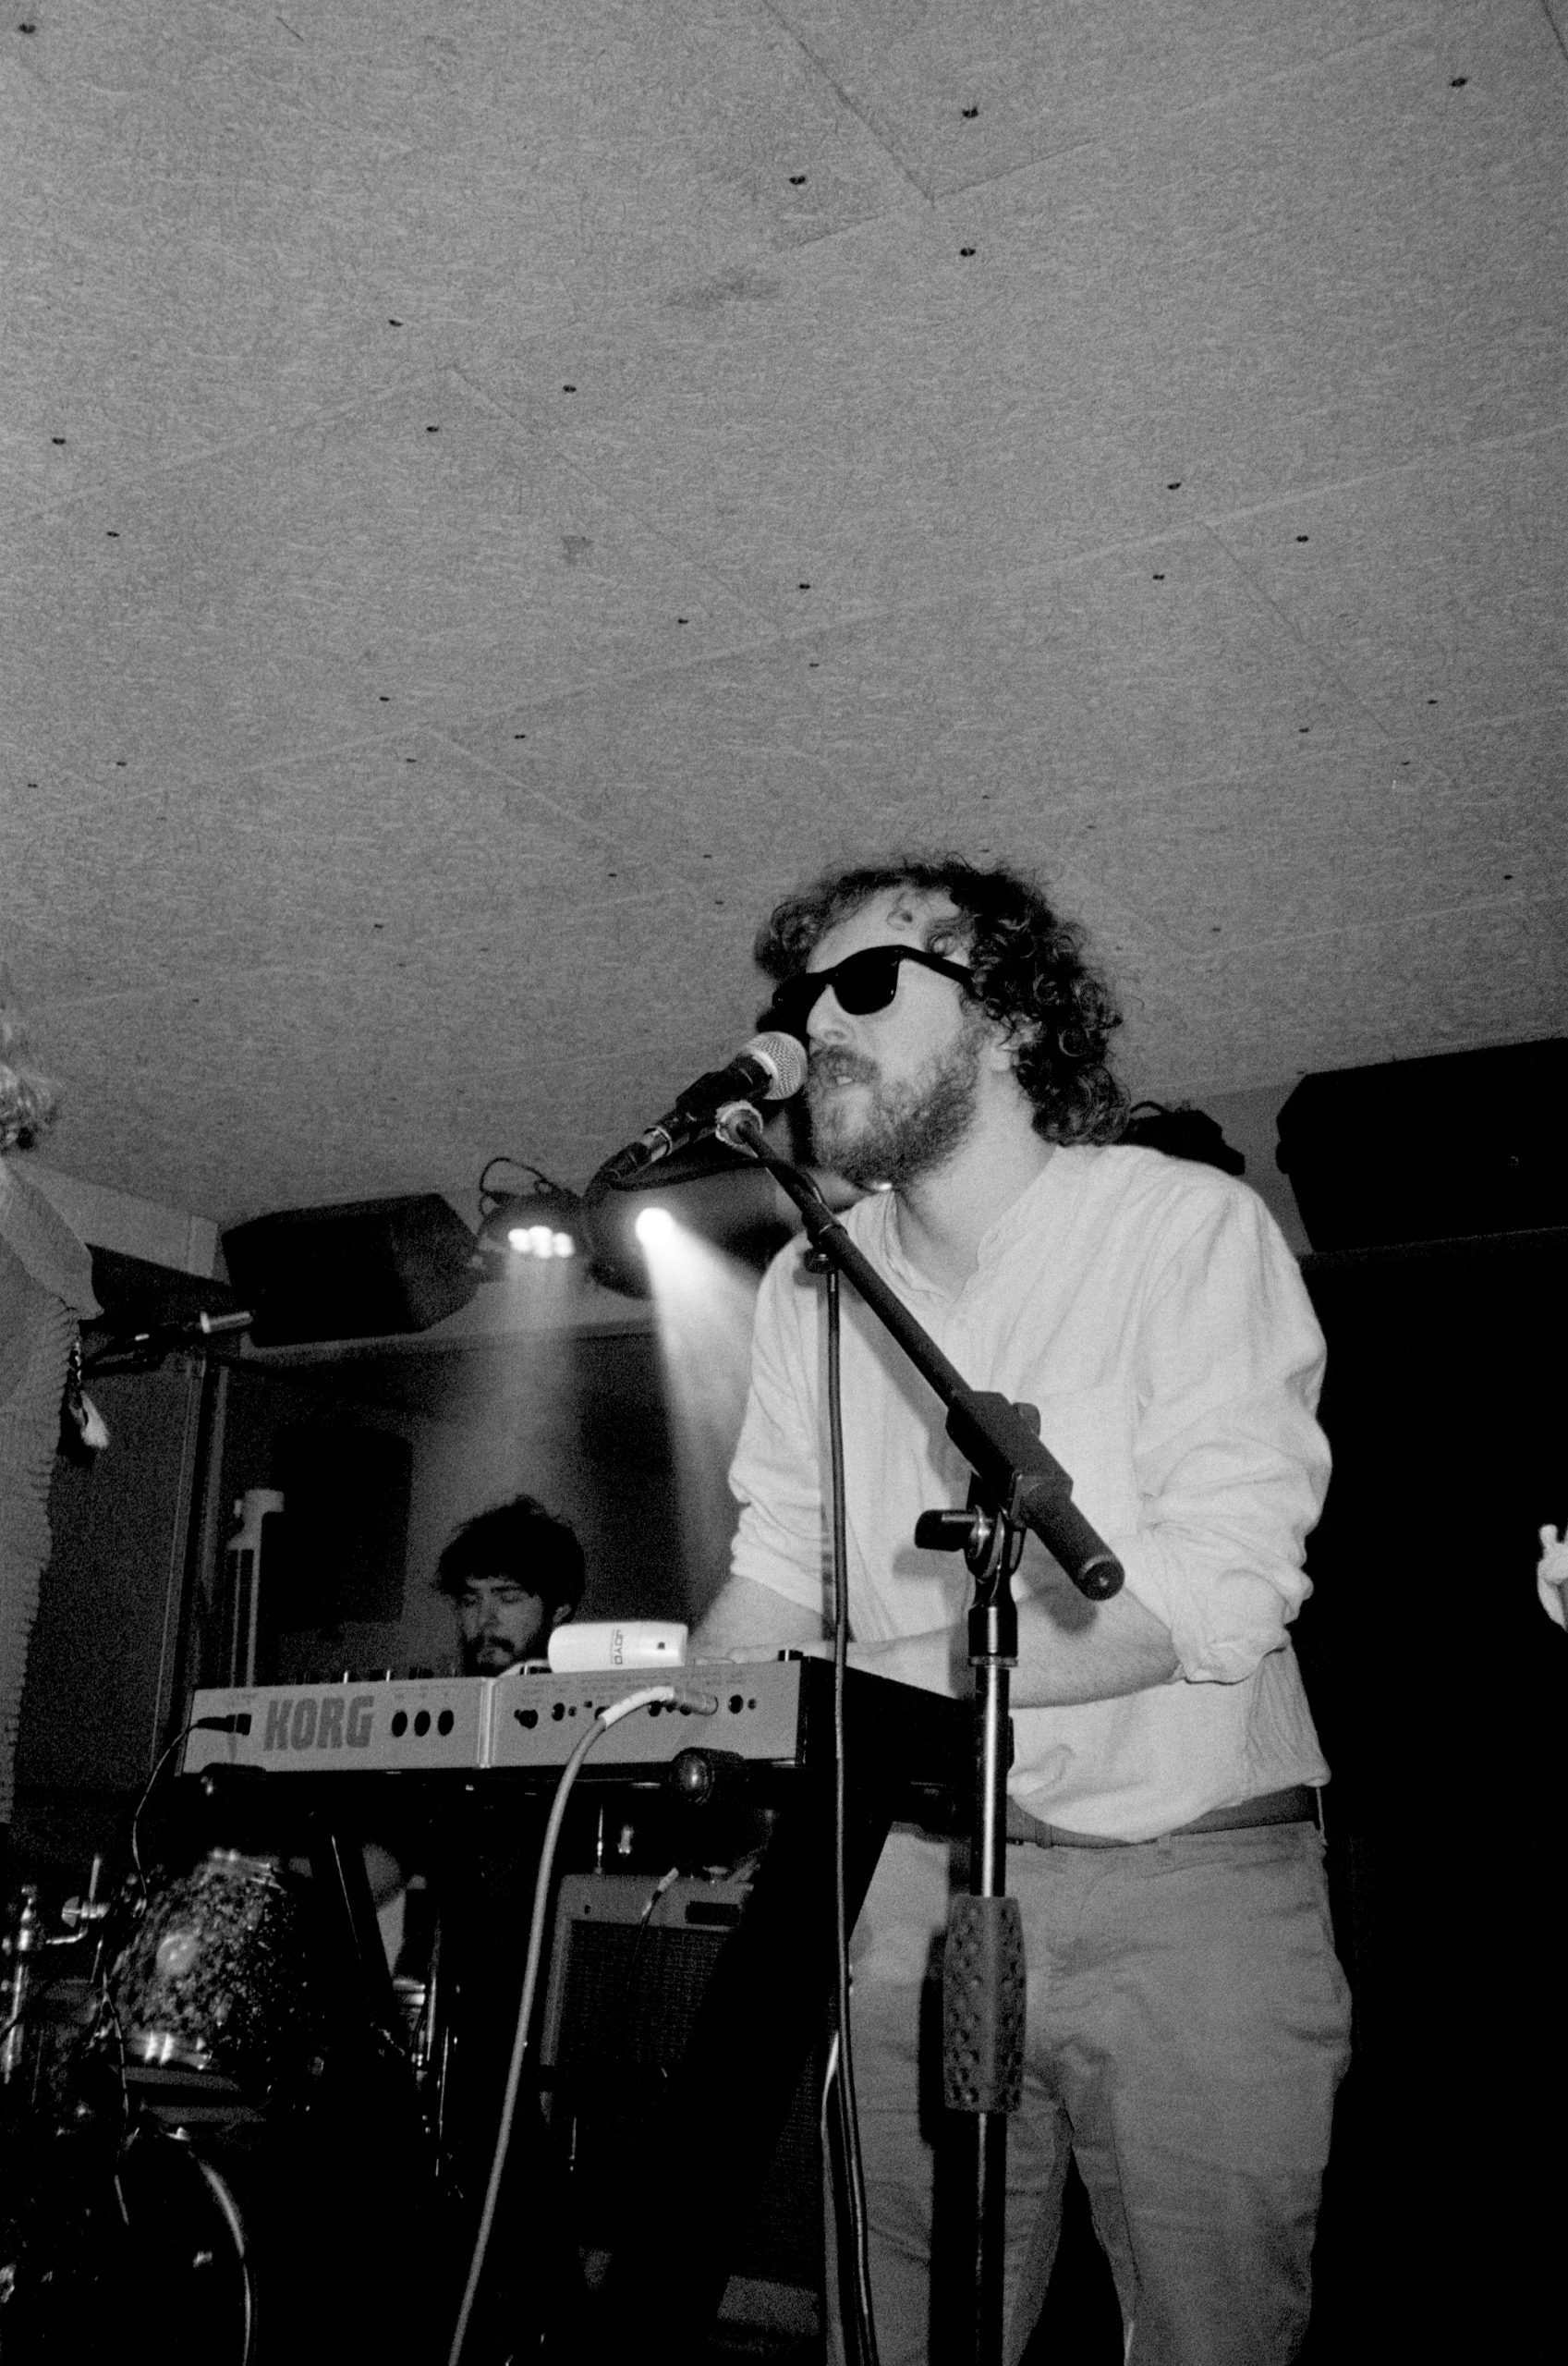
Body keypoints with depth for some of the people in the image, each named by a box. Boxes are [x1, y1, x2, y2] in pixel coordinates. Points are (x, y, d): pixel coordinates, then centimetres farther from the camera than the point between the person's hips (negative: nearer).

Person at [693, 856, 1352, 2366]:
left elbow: (1220, 1590, -19)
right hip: (920, 1884, 4)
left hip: (1189, 1884, -4)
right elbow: (779, 1570, 12)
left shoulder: (1189, 1227, -10)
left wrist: (890, 1666, -26)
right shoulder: (812, 1283, 8)